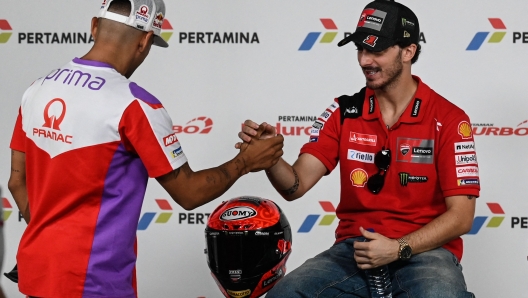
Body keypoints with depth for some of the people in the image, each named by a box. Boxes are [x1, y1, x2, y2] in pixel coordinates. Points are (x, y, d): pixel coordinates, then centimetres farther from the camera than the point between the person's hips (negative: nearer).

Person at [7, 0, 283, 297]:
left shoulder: (37, 90, 3)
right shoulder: (132, 105, -16)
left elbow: (17, 182, 11)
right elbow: (189, 193, -9)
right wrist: (245, 162, 7)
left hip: (36, 267, 7)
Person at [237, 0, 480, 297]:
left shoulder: (448, 119, -4)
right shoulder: (344, 112, 6)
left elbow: (461, 216, -6)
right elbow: (296, 186, -2)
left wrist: (399, 249, -18)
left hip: (424, 250, -3)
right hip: (355, 249, 3)